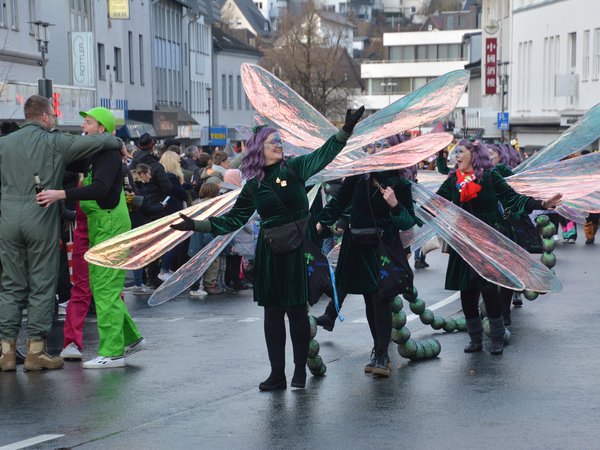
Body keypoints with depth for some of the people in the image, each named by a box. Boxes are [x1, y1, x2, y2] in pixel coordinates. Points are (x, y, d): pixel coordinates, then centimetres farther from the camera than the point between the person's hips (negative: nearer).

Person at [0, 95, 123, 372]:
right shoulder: (54, 143, -4)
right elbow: (100, 142, -11)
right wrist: (120, 143, 7)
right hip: (41, 222, -4)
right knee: (42, 286, 4)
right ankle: (36, 351, 4)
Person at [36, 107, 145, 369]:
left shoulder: (109, 154, -15)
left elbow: (100, 188, -29)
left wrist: (61, 194, -37)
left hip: (111, 224, -10)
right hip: (98, 225, 10)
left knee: (105, 288, -9)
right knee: (100, 286, 15)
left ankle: (112, 352, -5)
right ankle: (131, 338, 25)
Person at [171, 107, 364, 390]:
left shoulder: (294, 168, 1)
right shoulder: (253, 186, 7)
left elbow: (323, 155, -9)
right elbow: (234, 219, 10)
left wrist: (345, 131, -23)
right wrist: (197, 225, 4)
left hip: (299, 249, -2)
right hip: (270, 252, 3)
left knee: (297, 309, 0)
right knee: (272, 311, 5)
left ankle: (300, 370, 11)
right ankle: (277, 374, 12)